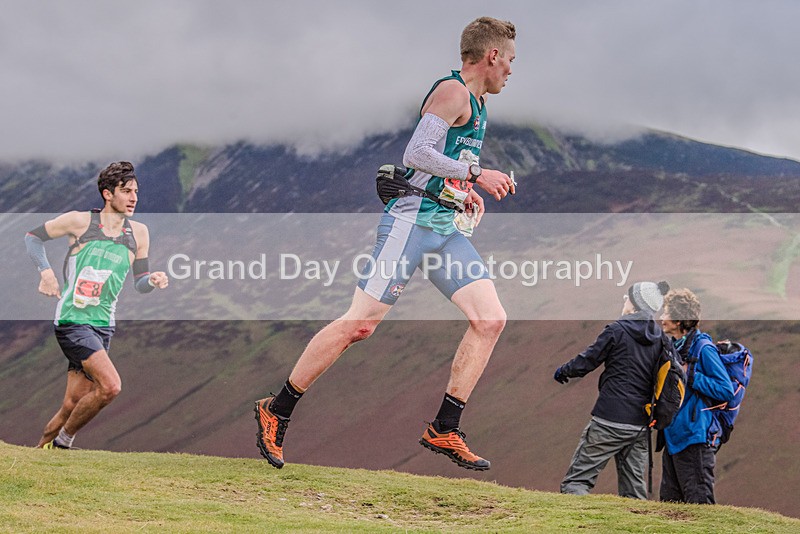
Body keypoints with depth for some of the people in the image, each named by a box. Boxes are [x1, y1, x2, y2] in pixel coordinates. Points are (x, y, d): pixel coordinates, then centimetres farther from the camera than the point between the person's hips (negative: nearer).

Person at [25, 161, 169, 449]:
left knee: (73, 404, 4)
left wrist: (152, 280, -6)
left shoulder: (139, 233, 8)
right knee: (110, 386, -22)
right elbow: (33, 236, 9)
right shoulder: (80, 221, -4)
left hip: (103, 325, 5)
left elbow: (139, 282, 16)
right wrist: (45, 271, -6)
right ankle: (64, 440, -3)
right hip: (72, 320, -5)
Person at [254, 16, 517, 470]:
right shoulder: (452, 92, -10)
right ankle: (277, 411, 3)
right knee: (360, 324, -10)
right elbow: (416, 154, -21)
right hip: (412, 222, -9)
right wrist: (476, 174, -18)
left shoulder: (477, 103, 20)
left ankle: (444, 431, -1)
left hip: (446, 229, 9)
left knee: (491, 319, -4)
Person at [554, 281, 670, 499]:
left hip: (610, 420, -6)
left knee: (576, 480, -3)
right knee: (634, 488, 12)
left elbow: (586, 362, -2)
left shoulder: (617, 330, -8)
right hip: (641, 424, 6)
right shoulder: (659, 337, 8)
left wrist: (562, 371, 17)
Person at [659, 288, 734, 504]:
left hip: (694, 439, -9)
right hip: (673, 437, 10)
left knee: (698, 502, -5)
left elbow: (726, 389, -19)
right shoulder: (675, 347, 14)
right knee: (669, 501, 13)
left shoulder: (702, 348, -13)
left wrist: (689, 375, -18)